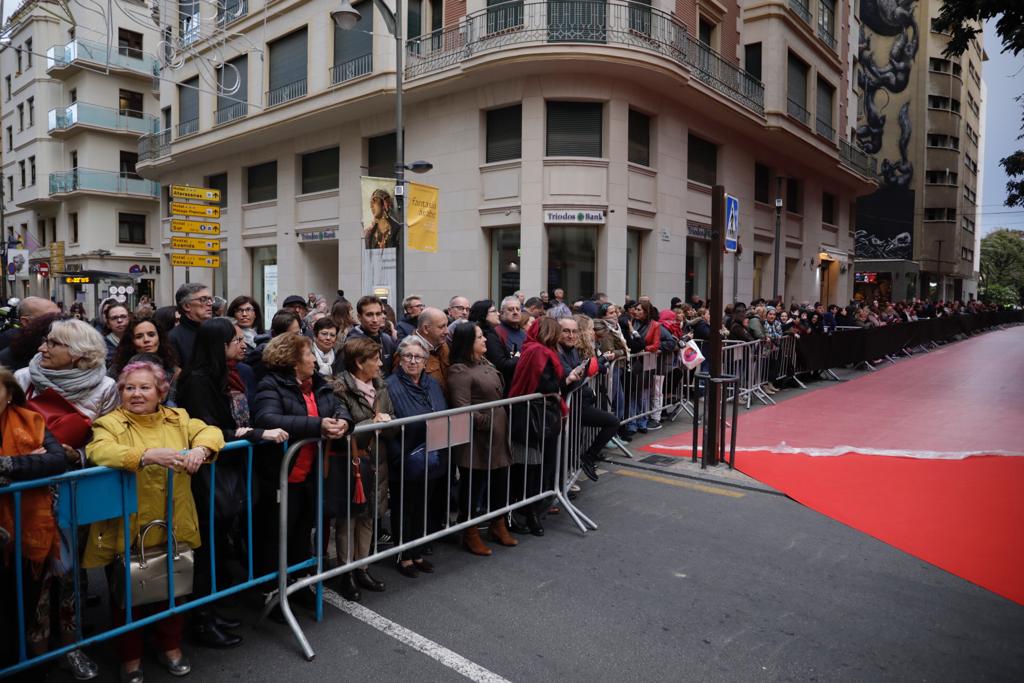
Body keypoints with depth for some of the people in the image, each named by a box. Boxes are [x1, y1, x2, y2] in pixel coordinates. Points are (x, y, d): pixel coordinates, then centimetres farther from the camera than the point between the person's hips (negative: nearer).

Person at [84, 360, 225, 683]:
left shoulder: (177, 418, 6)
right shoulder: (110, 423, -6)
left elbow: (210, 432, -2)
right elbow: (99, 452, -24)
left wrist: (200, 449, -26)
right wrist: (147, 454, -39)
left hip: (173, 528, 3)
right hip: (127, 531, -3)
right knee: (128, 595, 12)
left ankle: (170, 646, 39)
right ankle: (130, 657, 34)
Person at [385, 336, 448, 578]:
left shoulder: (433, 384, 7)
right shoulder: (391, 386, -12)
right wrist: (401, 457, -20)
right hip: (404, 463, -6)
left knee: (425, 509, 16)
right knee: (404, 510, 9)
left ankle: (417, 553, 33)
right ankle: (404, 557, 26)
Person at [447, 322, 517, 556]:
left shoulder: (486, 364, 11)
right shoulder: (459, 371, -16)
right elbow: (462, 408, -21)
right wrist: (487, 423, -17)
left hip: (498, 436, 8)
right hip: (476, 440, -8)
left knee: (500, 482, 17)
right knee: (473, 486, 4)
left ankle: (498, 526, 34)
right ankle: (470, 534, 19)